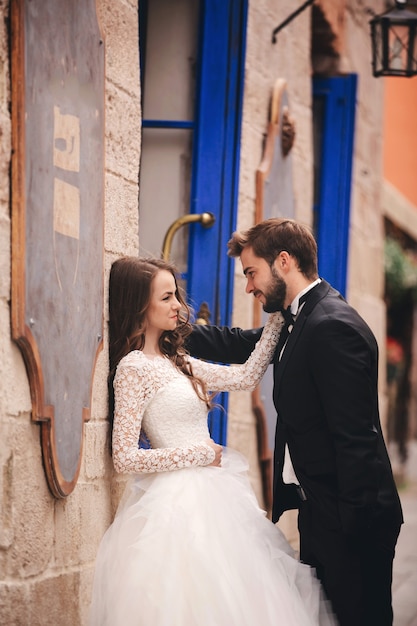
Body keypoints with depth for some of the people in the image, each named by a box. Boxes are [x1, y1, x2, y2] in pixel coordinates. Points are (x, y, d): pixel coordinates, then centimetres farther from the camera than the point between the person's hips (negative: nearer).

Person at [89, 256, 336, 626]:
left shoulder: (176, 362, 14)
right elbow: (125, 458, -15)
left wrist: (278, 318, 12)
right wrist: (198, 454, -11)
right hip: (179, 502, -8)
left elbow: (246, 376, 15)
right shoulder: (133, 368, -10)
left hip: (210, 495, 8)